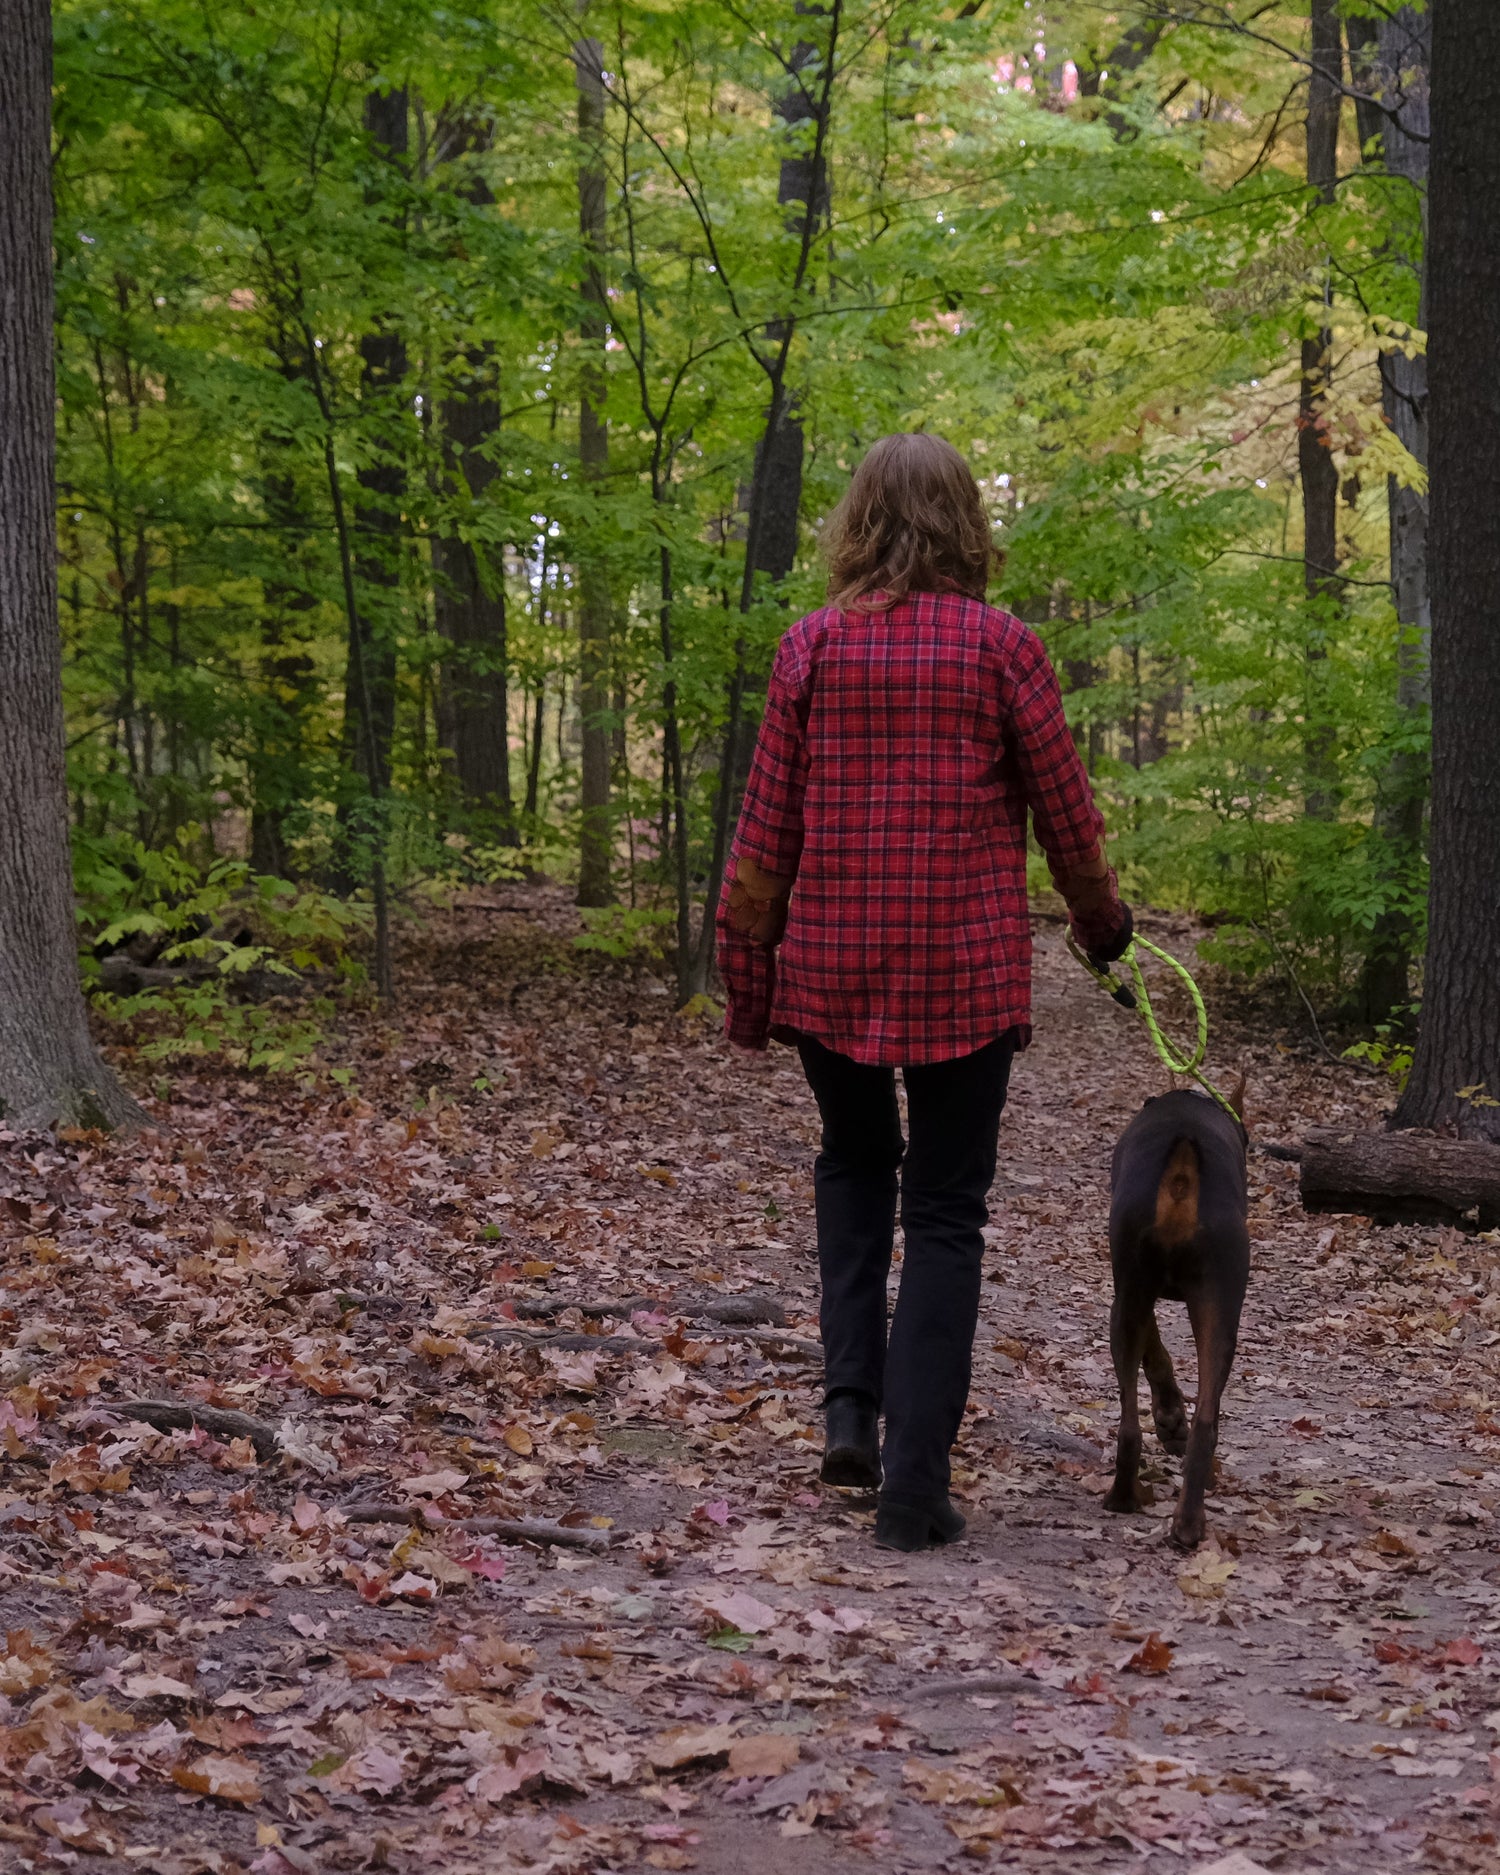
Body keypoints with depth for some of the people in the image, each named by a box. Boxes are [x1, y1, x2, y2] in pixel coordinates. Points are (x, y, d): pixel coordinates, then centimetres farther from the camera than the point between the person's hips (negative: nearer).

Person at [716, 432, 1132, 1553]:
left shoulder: (814, 646, -1)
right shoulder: (1002, 648, -5)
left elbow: (767, 828, 0)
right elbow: (1066, 812, 1)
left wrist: (748, 977, 9)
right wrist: (1103, 924, 19)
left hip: (832, 965, 2)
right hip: (967, 970, -2)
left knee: (855, 1164, 25)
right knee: (945, 1212, 6)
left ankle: (850, 1403, 11)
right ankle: (914, 1486, 3)